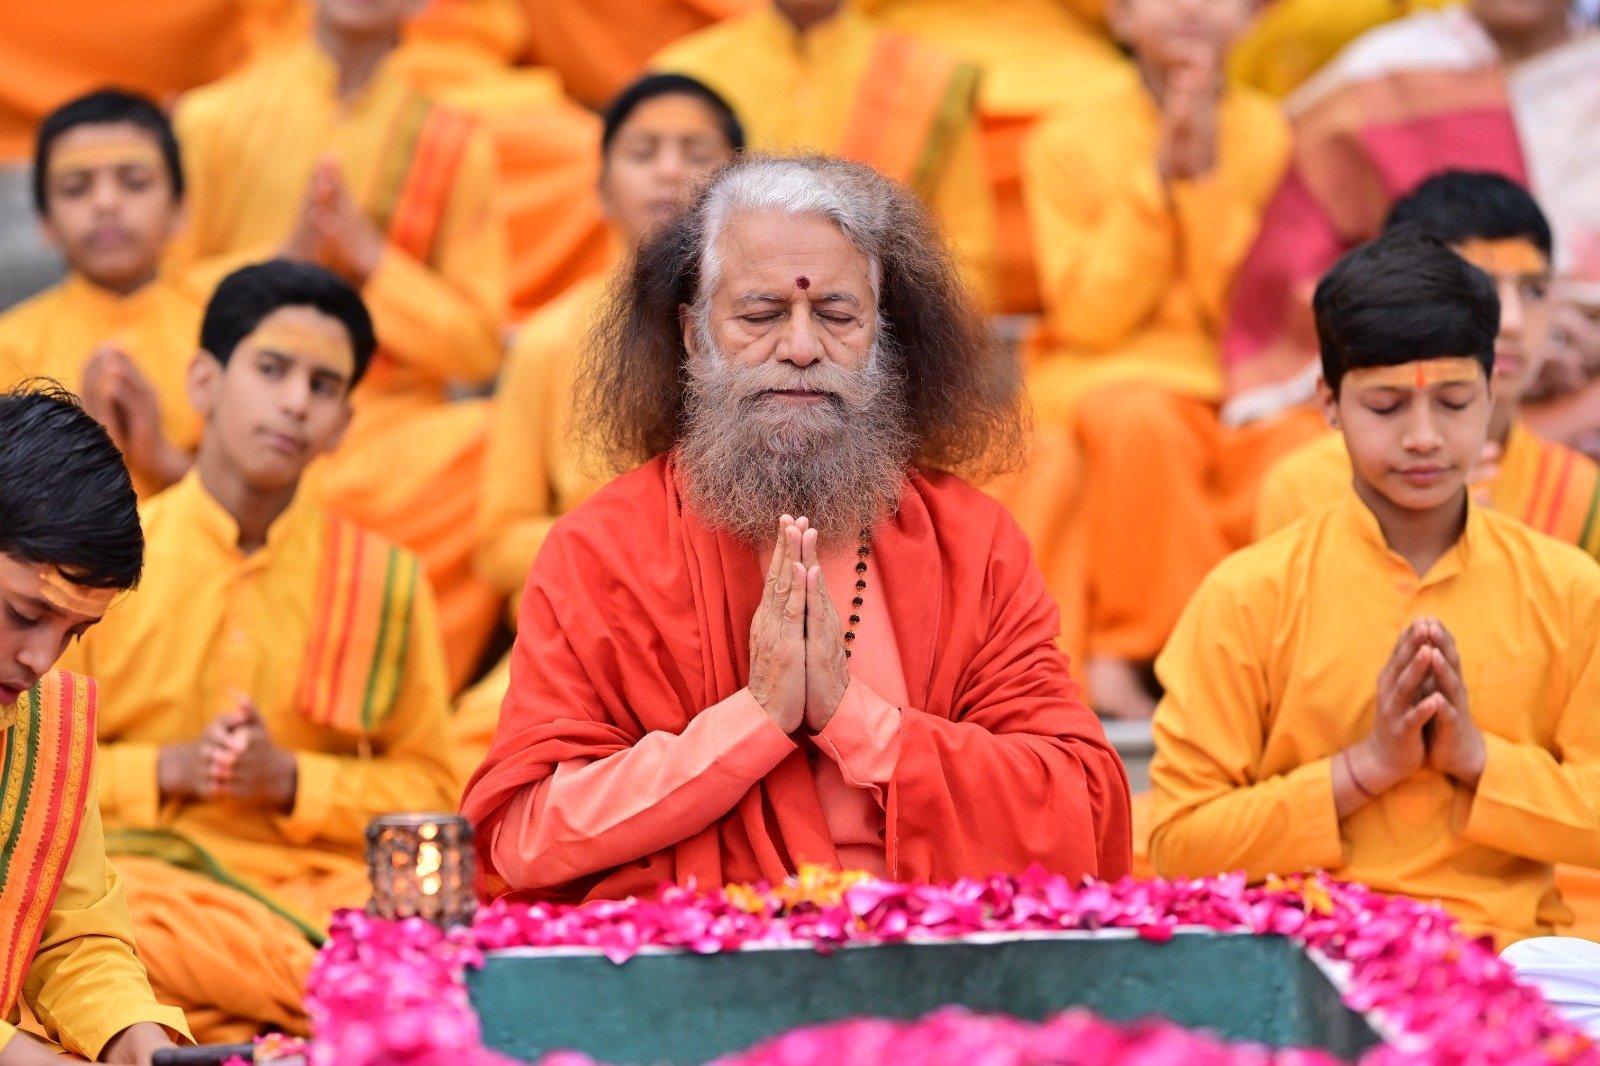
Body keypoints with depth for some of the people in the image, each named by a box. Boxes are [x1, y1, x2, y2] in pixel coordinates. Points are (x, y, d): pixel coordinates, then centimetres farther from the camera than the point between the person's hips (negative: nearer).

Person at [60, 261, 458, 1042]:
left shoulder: (385, 582, 11)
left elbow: (431, 789, 10)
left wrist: (292, 780, -7)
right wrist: (172, 769, -8)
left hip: (321, 880, 1)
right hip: (146, 867, 0)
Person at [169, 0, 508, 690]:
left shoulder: (452, 145, 9)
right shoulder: (214, 120, 8)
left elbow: (479, 347, 5)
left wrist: (368, 257, -8)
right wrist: (283, 259, -9)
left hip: (393, 429, 2)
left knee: (497, 451, -30)